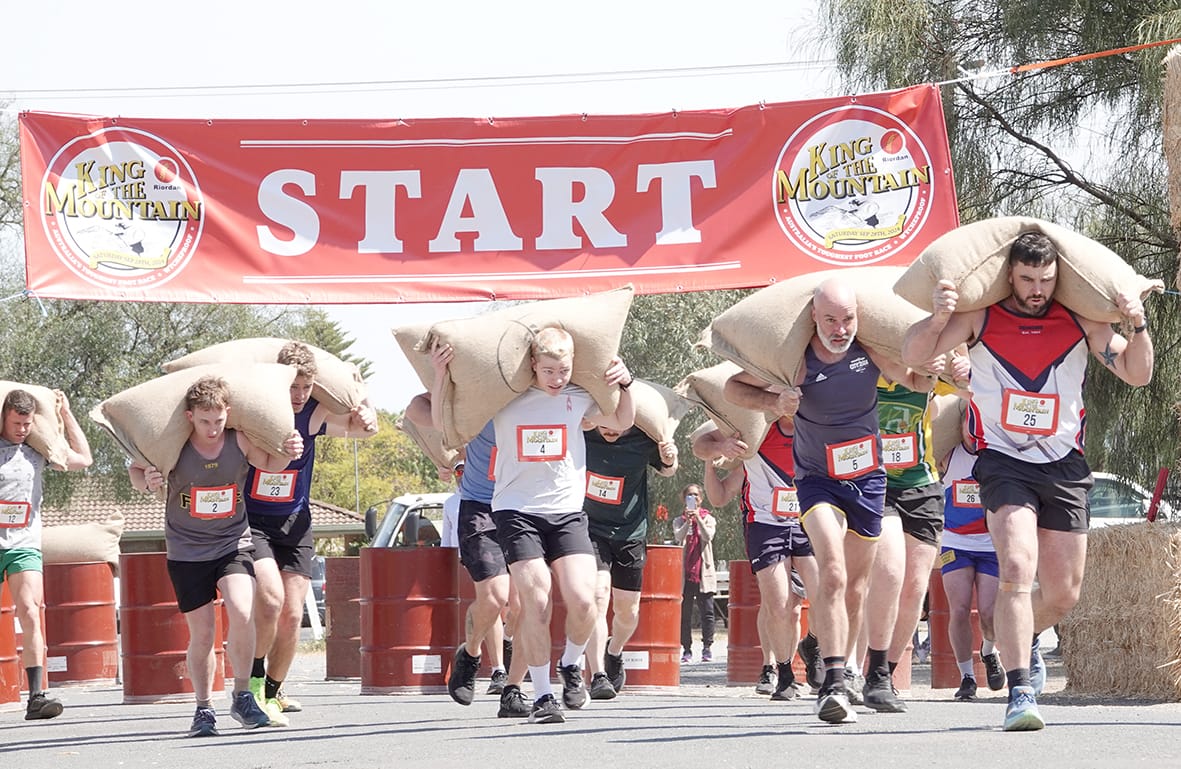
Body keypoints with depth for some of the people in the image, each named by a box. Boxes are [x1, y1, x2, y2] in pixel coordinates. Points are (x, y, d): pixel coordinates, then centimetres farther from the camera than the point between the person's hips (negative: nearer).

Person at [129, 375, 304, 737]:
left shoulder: (240, 441, -12)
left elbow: (270, 464, 9)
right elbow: (135, 469, 0)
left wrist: (287, 452, -14)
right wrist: (146, 480, -24)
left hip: (232, 544, 0)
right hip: (187, 551, 0)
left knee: (241, 612, -22)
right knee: (201, 634, 1)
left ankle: (242, 697, -5)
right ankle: (204, 709, 21)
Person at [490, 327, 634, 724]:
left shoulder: (578, 397, 3)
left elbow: (622, 422, 22)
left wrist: (625, 385, 4)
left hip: (567, 512, 2)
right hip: (517, 511, -2)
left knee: (582, 600, -14)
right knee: (536, 603, -13)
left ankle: (571, 665, 17)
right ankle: (541, 695, -1)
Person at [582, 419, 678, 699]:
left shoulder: (644, 437, -14)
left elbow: (666, 471, 7)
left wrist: (669, 460, -16)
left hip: (630, 531, 2)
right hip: (589, 527, -2)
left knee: (628, 610, 10)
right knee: (598, 593, -21)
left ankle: (614, 652, 43)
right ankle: (598, 676, -22)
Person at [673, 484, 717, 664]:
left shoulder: (708, 519, 10)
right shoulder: (679, 521, 11)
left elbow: (708, 536, -9)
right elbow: (679, 537, -9)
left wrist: (698, 518, -21)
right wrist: (688, 521, -25)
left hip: (703, 573, -1)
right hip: (684, 573, 1)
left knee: (707, 612, -3)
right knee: (684, 613, 0)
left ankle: (707, 648, 1)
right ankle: (687, 650, 4)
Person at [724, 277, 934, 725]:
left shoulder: (871, 350, -11)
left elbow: (916, 379, 5)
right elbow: (733, 388, -5)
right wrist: (772, 401, -25)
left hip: (867, 480, 4)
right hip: (818, 481, -4)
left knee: (854, 588, 11)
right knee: (832, 573, -25)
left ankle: (840, 677, 28)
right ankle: (833, 684, -30)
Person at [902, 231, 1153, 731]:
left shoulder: (1080, 322, 2)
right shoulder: (981, 318, -3)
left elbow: (1137, 375, 5)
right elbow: (913, 354, -6)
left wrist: (1138, 327, -14)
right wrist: (939, 317, -26)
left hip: (1064, 465, 3)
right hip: (1004, 461, -3)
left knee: (1063, 592, 8)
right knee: (1017, 571, -23)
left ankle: (1023, 642, 42)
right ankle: (1021, 694, -25)